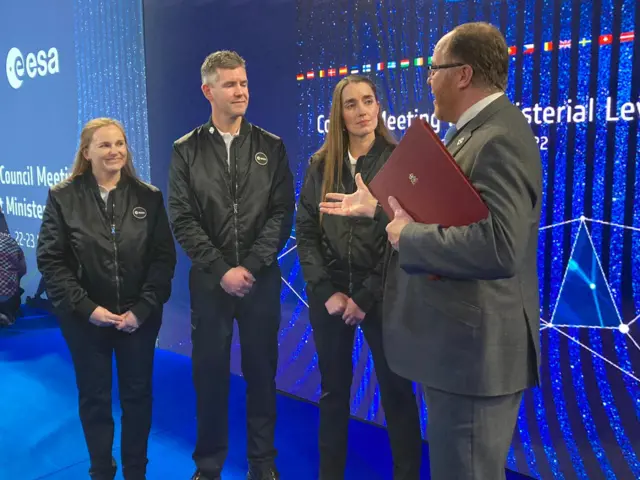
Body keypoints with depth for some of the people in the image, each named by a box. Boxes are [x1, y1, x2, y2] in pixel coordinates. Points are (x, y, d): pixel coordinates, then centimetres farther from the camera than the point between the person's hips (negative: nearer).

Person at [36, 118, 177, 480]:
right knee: (94, 398, 12)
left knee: (138, 395, 12)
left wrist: (143, 308, -12)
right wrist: (87, 308, -14)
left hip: (139, 316, 1)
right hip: (85, 318, -1)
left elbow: (164, 257, -3)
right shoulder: (63, 197, -3)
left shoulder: (149, 197, 0)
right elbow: (50, 261, -6)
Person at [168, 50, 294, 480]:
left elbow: (283, 213, -1)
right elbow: (183, 220, -3)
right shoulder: (186, 150, 4)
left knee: (262, 371, 8)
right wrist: (222, 270, -10)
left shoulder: (271, 147, 5)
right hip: (210, 280, 0)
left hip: (262, 278, 1)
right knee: (210, 373, 7)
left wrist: (251, 267, -11)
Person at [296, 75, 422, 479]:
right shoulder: (321, 165, 6)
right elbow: (305, 232, 4)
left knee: (397, 390, 6)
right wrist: (327, 291, -7)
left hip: (381, 294, -3)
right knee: (333, 389, 14)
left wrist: (366, 296, -11)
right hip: (328, 293, 3)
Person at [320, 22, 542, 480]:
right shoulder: (478, 132, 12)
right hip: (460, 343, 11)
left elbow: (497, 246, -36)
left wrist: (408, 235, -22)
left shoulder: (499, 138, -22)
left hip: (474, 349, -11)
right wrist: (381, 206, 23)